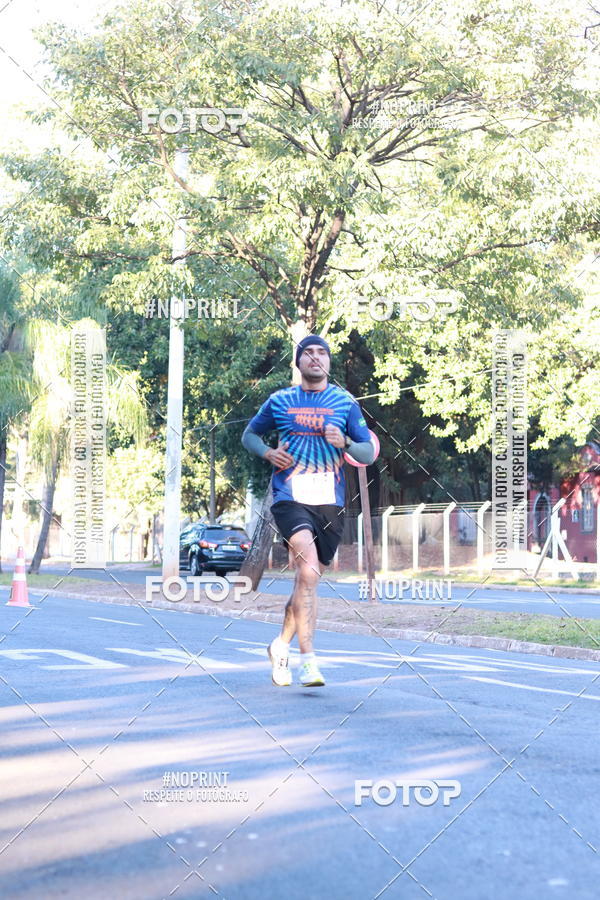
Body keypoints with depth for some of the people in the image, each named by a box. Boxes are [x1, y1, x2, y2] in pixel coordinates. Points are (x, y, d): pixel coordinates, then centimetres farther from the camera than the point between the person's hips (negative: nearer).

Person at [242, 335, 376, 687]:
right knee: (309, 569, -25)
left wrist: (344, 443, -13)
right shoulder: (280, 401, 7)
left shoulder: (346, 403, 8)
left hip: (330, 503, 3)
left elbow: (369, 454, 8)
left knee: (308, 579, 10)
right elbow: (249, 435, 20)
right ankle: (308, 659, -25)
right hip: (290, 498, -3)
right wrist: (268, 452, -2)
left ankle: (282, 646, 33)